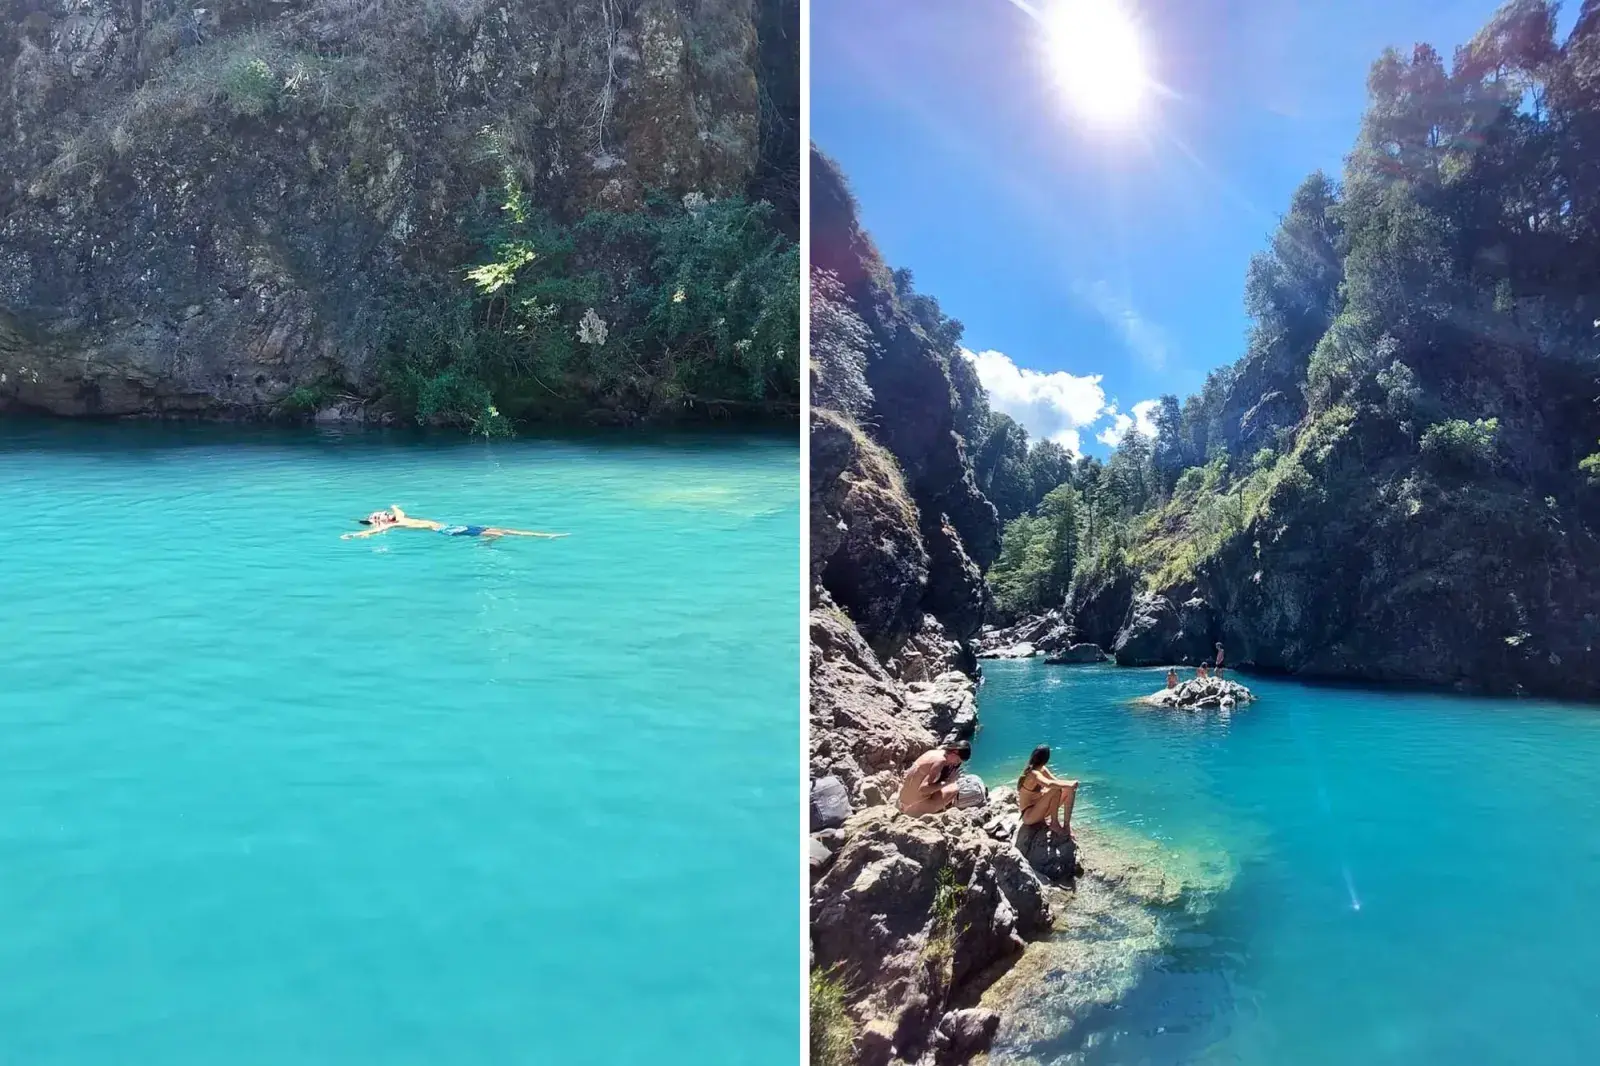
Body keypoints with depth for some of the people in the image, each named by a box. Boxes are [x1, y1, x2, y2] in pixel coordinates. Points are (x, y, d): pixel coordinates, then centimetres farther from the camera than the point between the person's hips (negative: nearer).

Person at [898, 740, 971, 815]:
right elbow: (923, 789, -24)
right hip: (915, 806, -9)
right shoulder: (940, 760, -18)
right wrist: (947, 781, -19)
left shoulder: (935, 752, 7)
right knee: (953, 788, -5)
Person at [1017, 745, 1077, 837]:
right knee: (1056, 789, -28)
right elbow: (1049, 784, -44)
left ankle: (1066, 825, -2)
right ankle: (1054, 823, -15)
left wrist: (1070, 785, -16)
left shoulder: (1042, 770, 3)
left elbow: (1056, 781, 5)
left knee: (1068, 789, 0)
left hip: (1037, 809, 9)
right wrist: (1070, 784, -36)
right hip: (1028, 816, -9)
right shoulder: (1034, 774, -26)